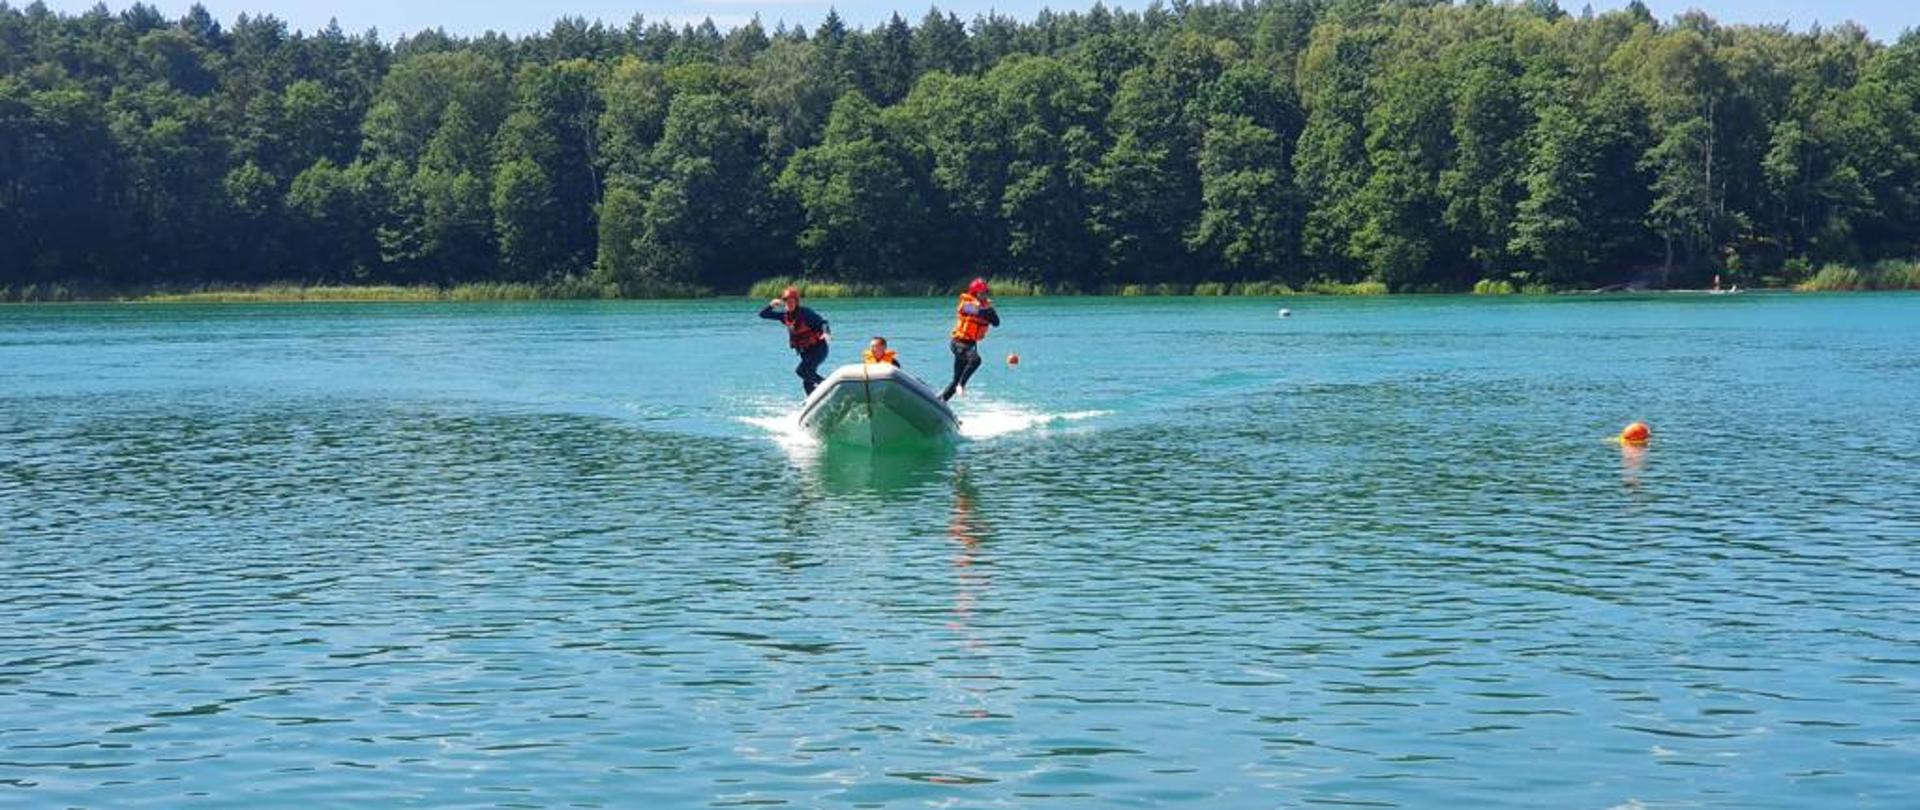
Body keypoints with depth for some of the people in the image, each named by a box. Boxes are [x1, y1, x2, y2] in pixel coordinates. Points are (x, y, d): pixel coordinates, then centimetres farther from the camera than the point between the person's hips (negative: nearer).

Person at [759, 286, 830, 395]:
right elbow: (763, 314, 6)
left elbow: (822, 322, -27)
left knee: (801, 370, -25)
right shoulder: (784, 315, 1)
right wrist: (771, 305, -13)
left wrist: (826, 332, -48)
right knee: (807, 383, 8)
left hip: (818, 349, -7)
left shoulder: (805, 313, -17)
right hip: (804, 352, 7)